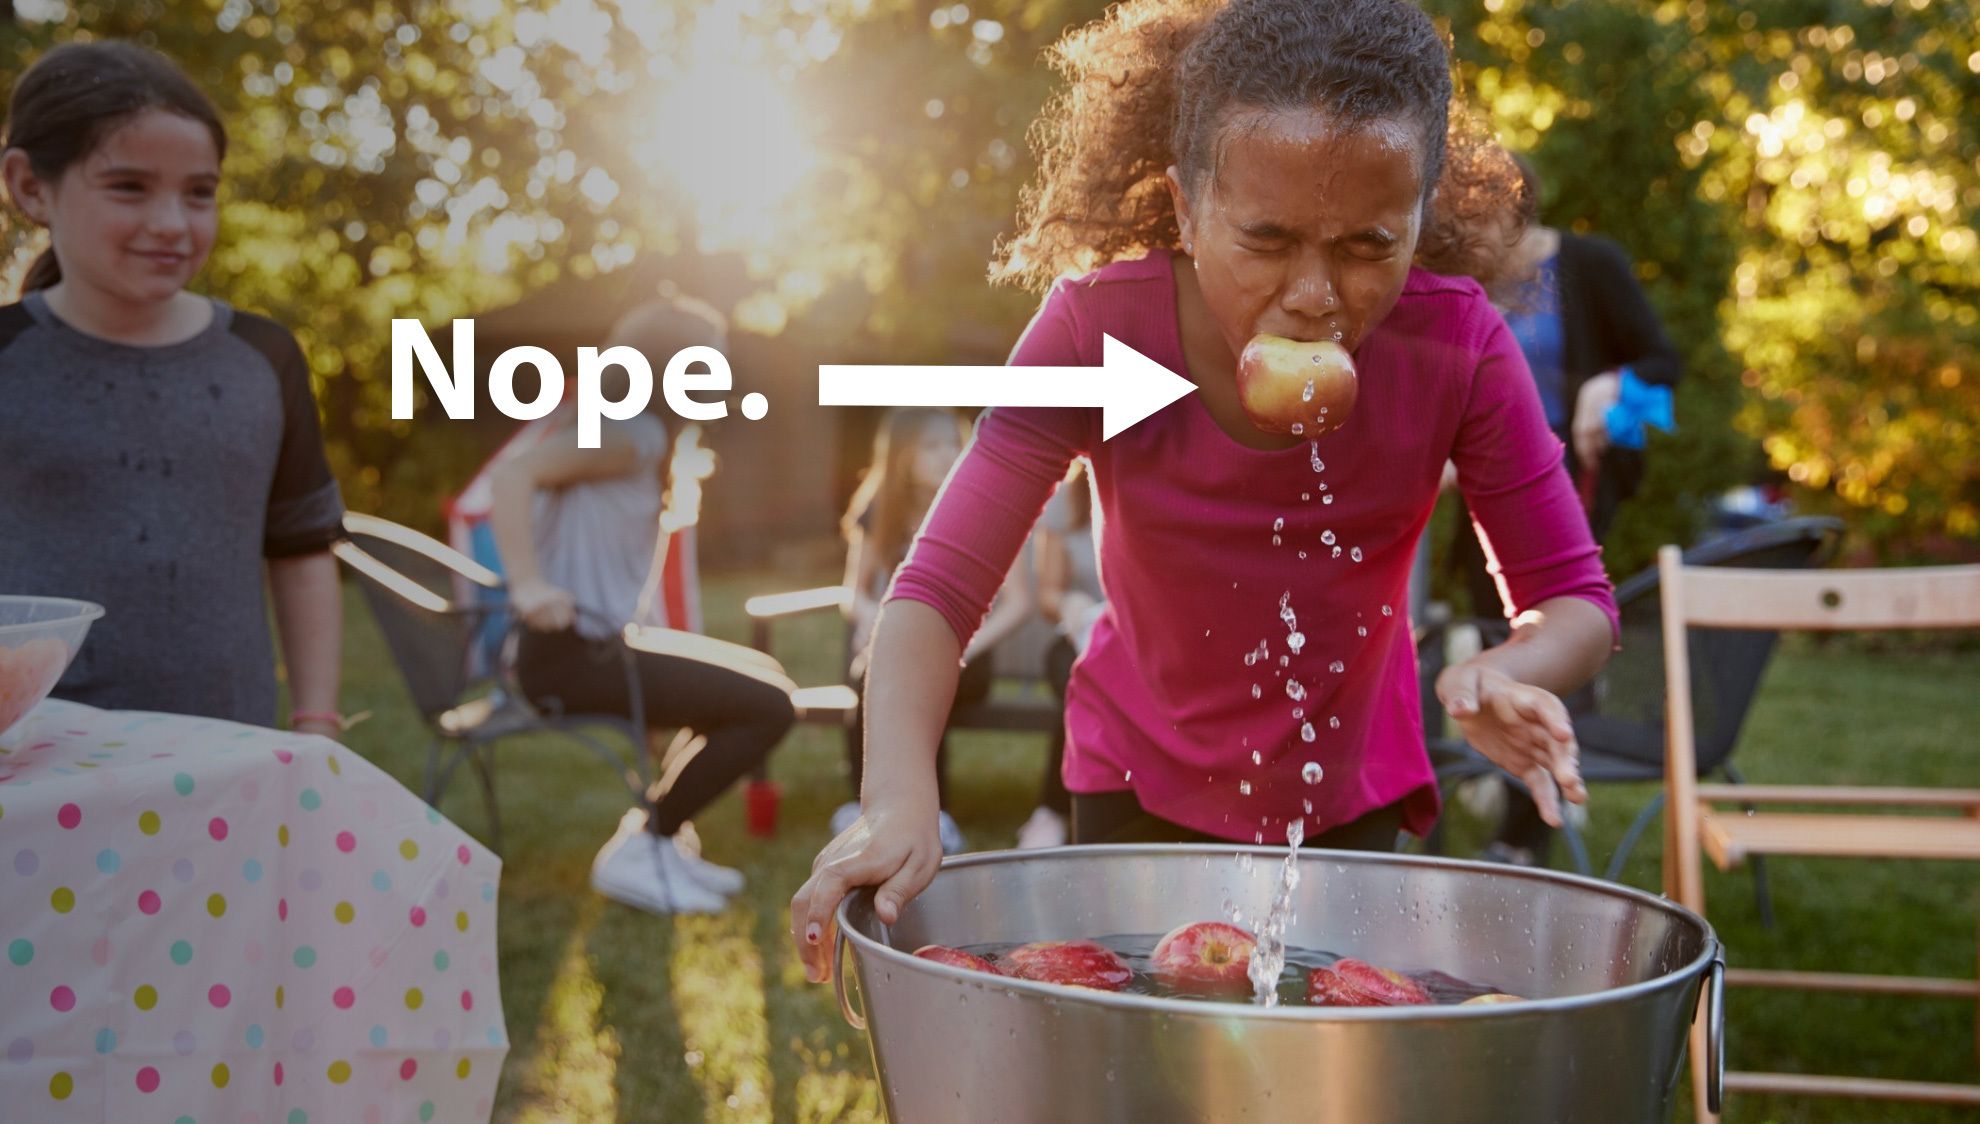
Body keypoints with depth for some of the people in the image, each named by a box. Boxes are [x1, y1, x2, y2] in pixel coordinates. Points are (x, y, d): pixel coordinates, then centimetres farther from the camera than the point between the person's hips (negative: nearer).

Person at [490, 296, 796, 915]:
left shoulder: (635, 430, 17)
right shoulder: (633, 434, -14)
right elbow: (513, 473, -27)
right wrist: (529, 585, -33)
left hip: (600, 641, 10)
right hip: (570, 654, -10)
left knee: (762, 675, 22)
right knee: (769, 706, -17)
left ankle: (659, 831, 20)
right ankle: (638, 850, -6)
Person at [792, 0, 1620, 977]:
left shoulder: (1458, 348, -24)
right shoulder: (1101, 334, -27)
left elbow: (1574, 599, -15)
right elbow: (939, 589, -29)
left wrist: (1508, 675, -40)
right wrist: (899, 802, -46)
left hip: (1351, 796, 1)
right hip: (1143, 784, 0)